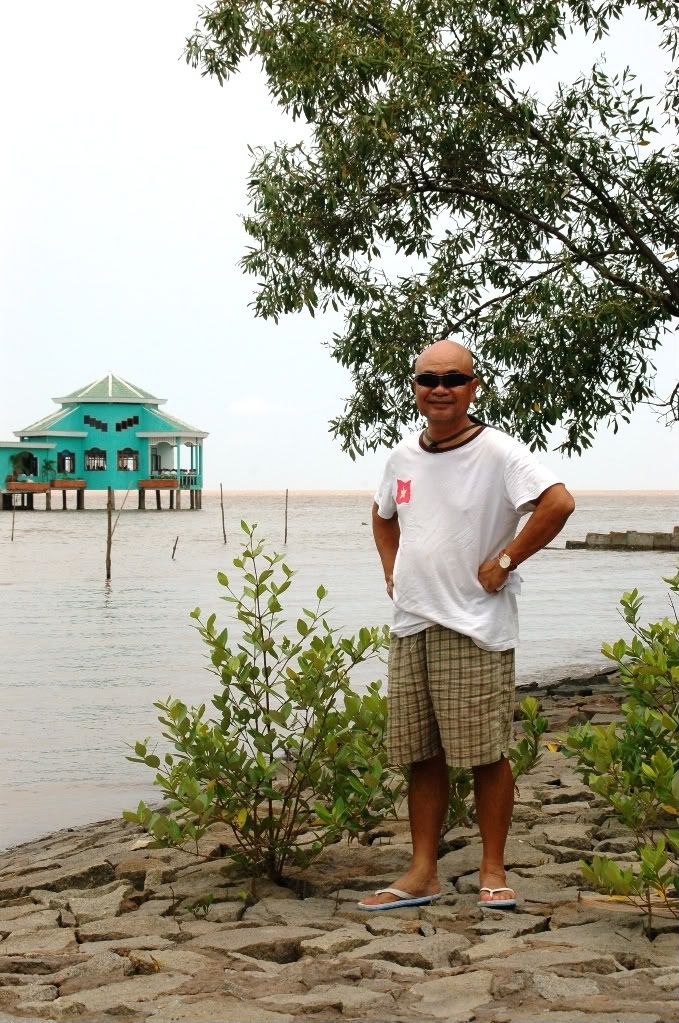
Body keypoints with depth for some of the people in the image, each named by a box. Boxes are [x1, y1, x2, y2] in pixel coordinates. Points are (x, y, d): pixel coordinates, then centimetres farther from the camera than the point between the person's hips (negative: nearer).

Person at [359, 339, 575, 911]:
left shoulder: (497, 452, -10)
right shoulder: (403, 457, 11)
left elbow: (559, 502, -23)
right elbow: (384, 515, 30)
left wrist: (503, 563, -19)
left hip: (475, 628, -6)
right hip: (410, 627, 7)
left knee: (486, 754, -1)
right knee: (420, 756, 10)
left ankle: (493, 871, 12)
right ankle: (422, 874, 18)